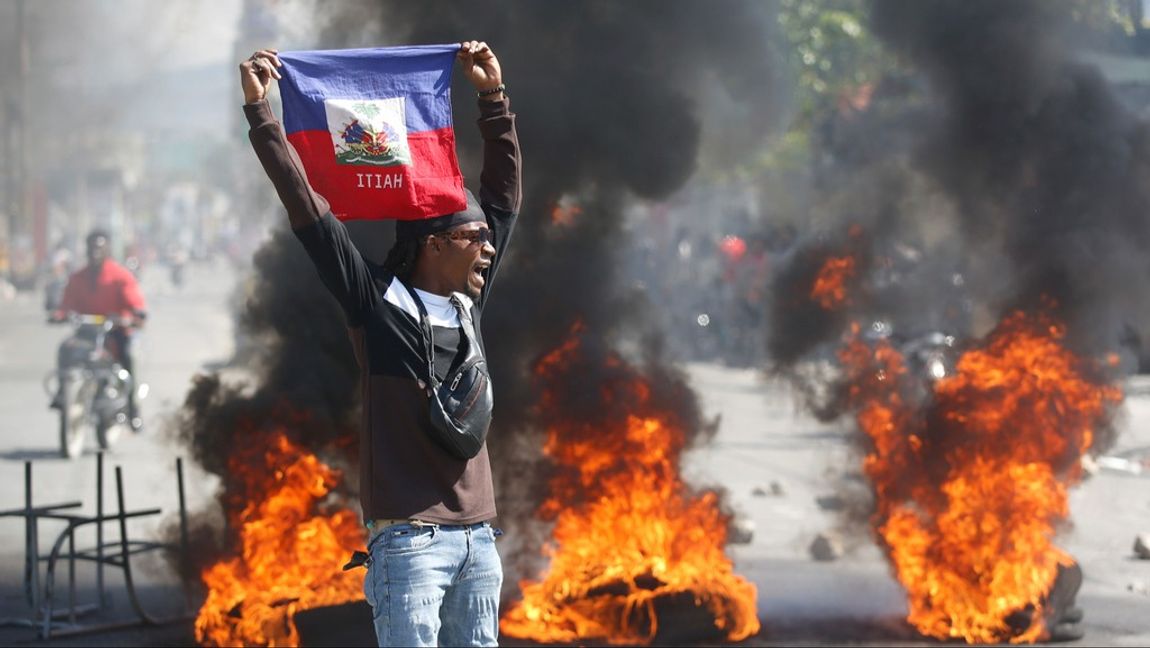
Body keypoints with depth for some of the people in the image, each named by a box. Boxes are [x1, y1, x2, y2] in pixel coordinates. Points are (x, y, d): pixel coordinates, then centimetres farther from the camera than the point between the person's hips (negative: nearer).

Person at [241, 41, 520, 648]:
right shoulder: (377, 301, -4)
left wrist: (493, 96, 19)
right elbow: (307, 208, -8)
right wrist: (259, 111, -9)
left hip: (477, 535, 6)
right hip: (408, 538, -6)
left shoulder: (468, 302, 12)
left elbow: (503, 194, 20)